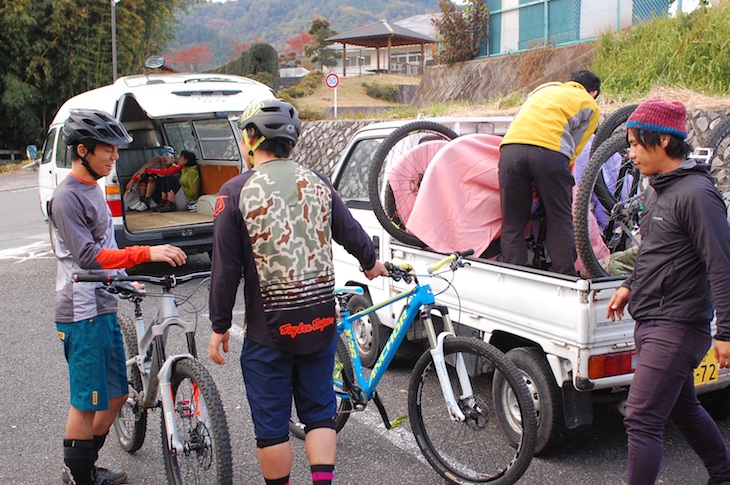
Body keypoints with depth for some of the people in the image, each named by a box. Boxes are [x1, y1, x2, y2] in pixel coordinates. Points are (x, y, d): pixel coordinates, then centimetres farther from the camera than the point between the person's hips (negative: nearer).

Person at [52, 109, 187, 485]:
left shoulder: (92, 190, 14)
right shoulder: (67, 197, -16)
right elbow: (88, 256, -26)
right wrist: (146, 253, -33)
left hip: (104, 307, 10)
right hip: (82, 314, -10)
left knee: (116, 394, 16)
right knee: (86, 403, 0)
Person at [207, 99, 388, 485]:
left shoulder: (236, 192, -8)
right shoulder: (317, 184, 3)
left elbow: (225, 269, -9)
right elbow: (352, 233, 13)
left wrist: (219, 327, 0)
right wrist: (371, 263, 35)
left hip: (268, 327, -4)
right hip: (320, 322, 4)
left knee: (271, 424, 10)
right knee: (319, 412, 16)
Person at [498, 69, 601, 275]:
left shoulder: (544, 88, 35)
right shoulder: (590, 105, 23)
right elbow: (574, 148, 15)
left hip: (510, 148, 3)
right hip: (549, 152, -3)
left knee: (512, 224, 9)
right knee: (560, 222, 9)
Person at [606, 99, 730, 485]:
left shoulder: (696, 193, -17)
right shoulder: (656, 188, 12)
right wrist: (630, 285, 17)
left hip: (677, 327, -10)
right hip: (652, 323, 10)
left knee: (641, 420, -11)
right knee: (683, 408, 23)